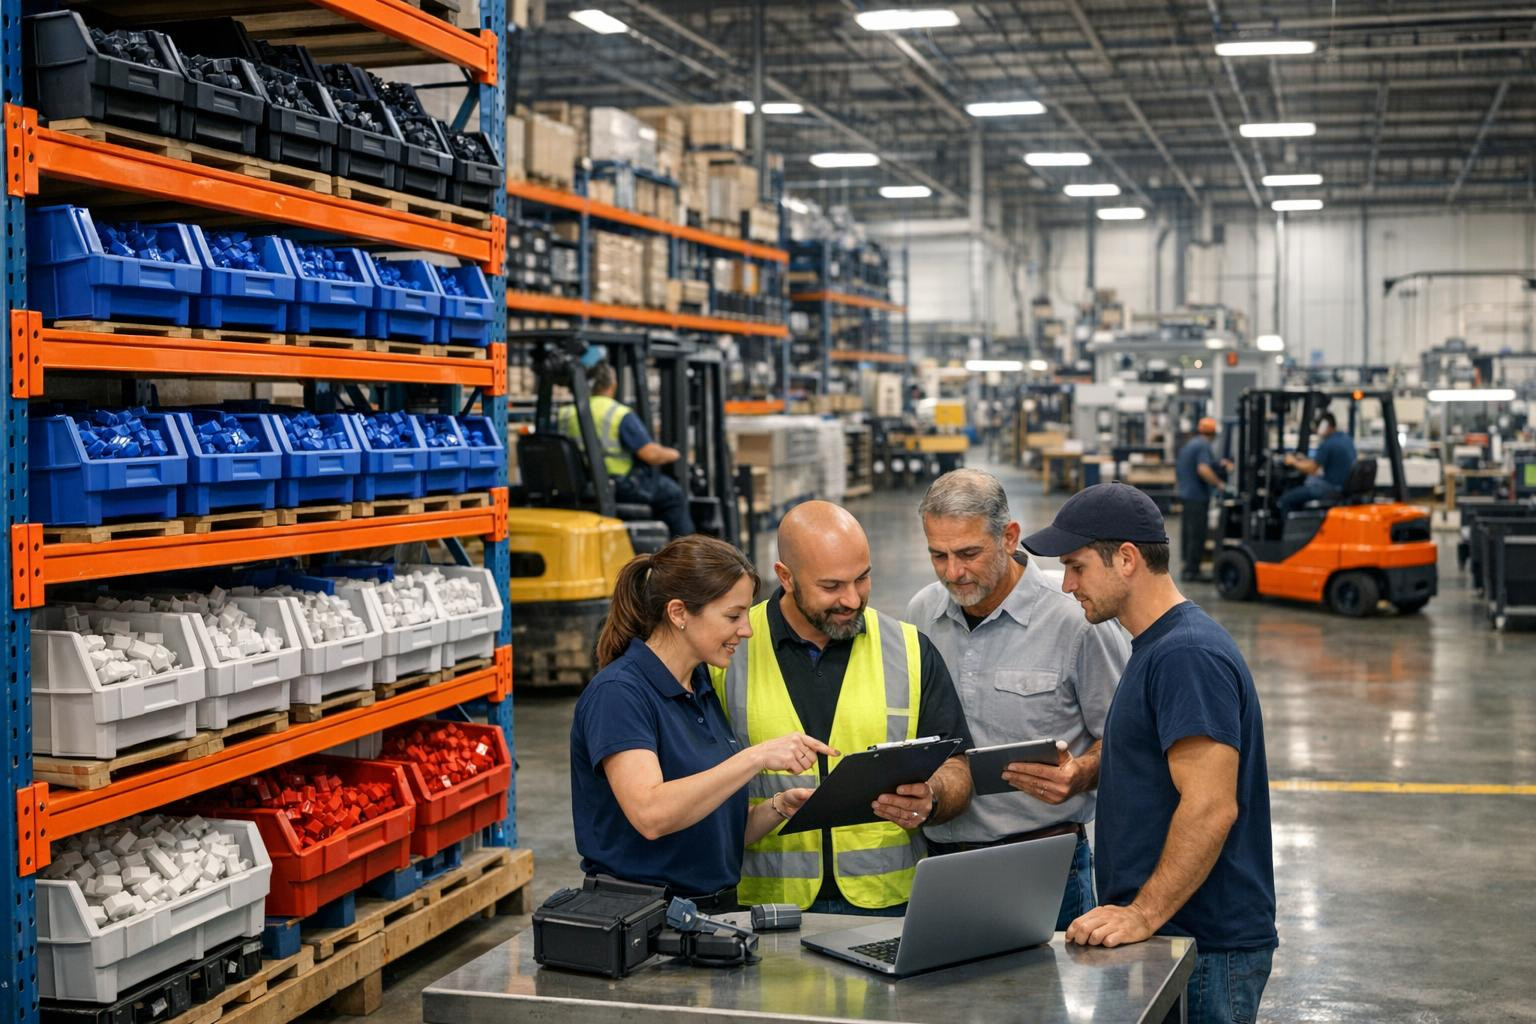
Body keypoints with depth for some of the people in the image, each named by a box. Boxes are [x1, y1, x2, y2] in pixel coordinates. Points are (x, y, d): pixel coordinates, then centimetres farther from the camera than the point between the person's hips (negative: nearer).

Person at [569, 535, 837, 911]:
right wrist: (757, 757, -26)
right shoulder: (617, 693, -11)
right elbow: (650, 815, -25)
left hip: (717, 908, 6)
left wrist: (779, 807, 0)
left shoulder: (705, 691, 13)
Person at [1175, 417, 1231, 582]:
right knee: (1197, 536, -5)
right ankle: (1192, 571, -5)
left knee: (1188, 534, 12)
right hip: (1198, 496, -9)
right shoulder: (1204, 446, -13)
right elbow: (1203, 469, -26)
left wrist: (1219, 465, 30)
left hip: (1185, 494, 9)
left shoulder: (1188, 445, 17)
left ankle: (1188, 568, 16)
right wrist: (1219, 484, -18)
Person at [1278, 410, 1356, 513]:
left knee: (1286, 500, -6)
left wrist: (1293, 462, 3)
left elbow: (1311, 469, -15)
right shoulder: (1347, 438, 10)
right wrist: (1305, 460, 23)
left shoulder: (1327, 444, -19)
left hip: (1330, 489, -10)